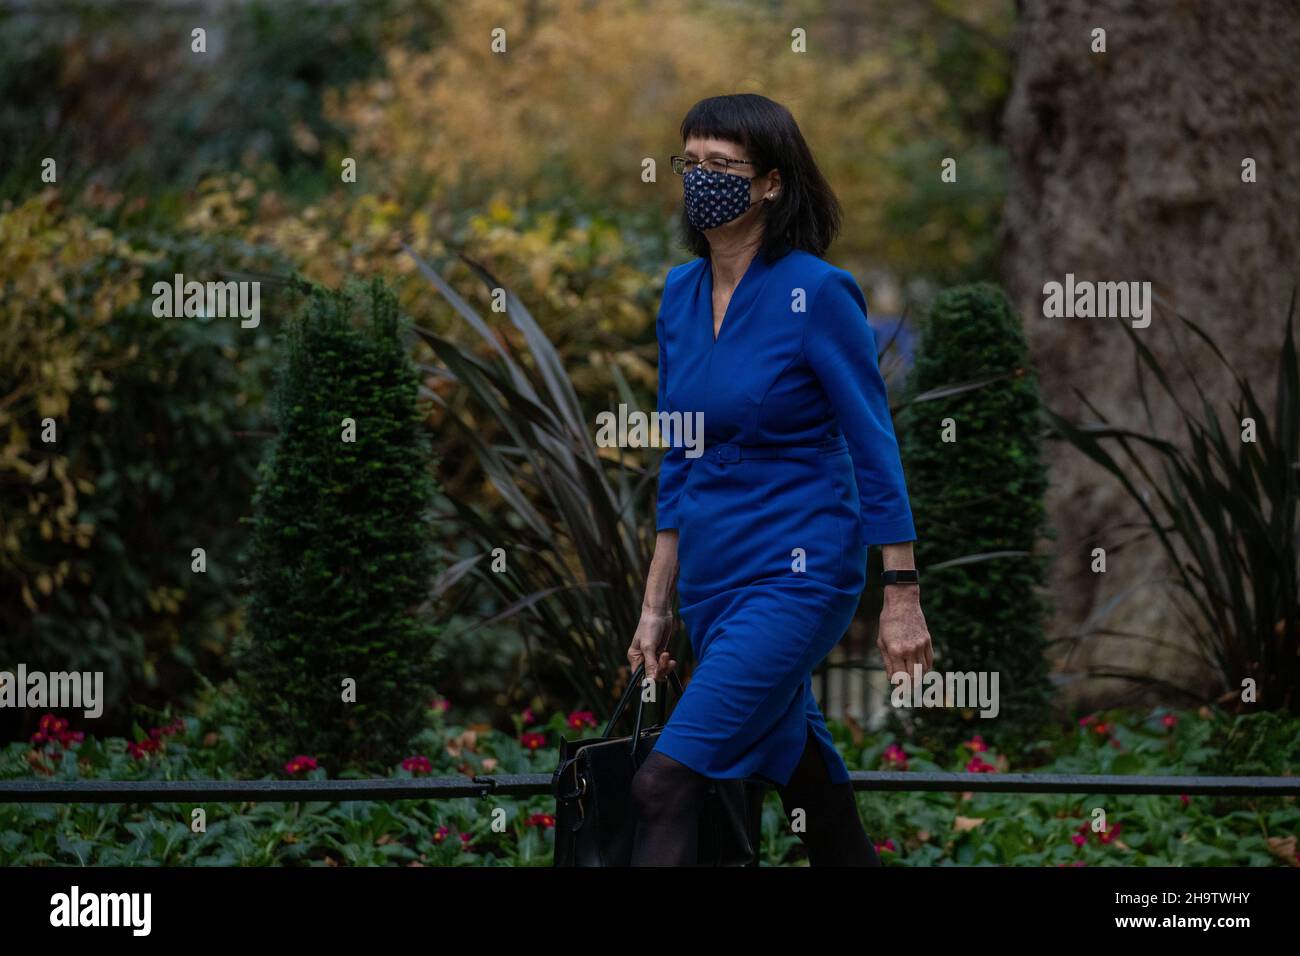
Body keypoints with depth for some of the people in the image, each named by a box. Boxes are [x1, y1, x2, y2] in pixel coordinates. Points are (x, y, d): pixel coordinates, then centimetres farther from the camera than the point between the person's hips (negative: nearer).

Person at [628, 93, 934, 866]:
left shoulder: (817, 293, -12)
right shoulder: (681, 294, 8)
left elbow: (874, 447, -10)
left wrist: (903, 598, -12)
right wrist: (657, 604, 14)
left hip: (799, 573, -7)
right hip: (712, 579, 7)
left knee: (666, 783, -19)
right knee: (805, 784, 15)